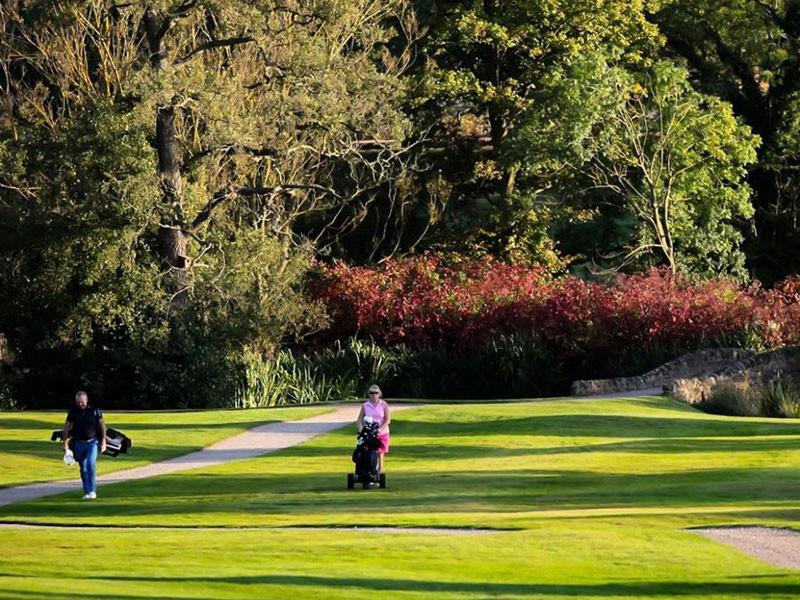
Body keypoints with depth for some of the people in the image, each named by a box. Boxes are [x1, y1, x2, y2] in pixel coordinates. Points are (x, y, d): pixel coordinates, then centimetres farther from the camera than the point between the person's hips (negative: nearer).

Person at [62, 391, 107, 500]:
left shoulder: (95, 411, -3)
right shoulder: (73, 412, 0)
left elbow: (102, 426, 4)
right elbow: (66, 428, 5)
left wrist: (103, 442, 1)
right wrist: (65, 443, 0)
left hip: (92, 442, -2)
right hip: (79, 443, 2)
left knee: (91, 463, -20)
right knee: (83, 468, 6)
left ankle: (92, 491, -16)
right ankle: (87, 492, 14)